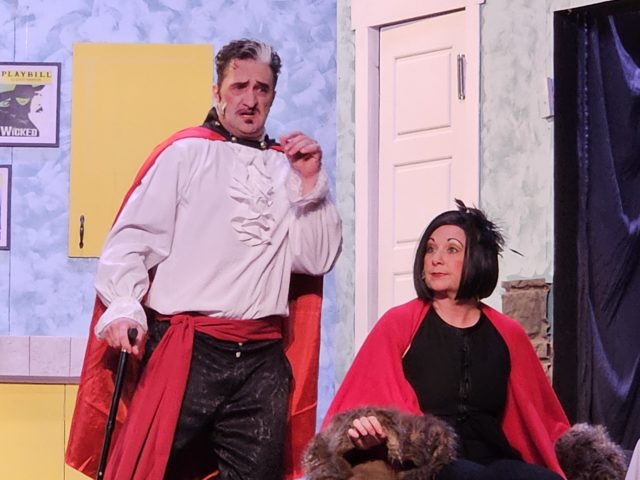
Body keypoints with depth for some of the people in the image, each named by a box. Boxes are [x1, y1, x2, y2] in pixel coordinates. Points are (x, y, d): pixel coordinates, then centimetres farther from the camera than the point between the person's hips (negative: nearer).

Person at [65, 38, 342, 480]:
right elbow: (131, 240, -5)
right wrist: (124, 309, -21)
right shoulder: (186, 153, 3)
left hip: (264, 359, 4)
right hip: (188, 347, -4)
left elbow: (318, 259, 10)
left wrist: (312, 183, 0)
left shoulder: (288, 167, 15)